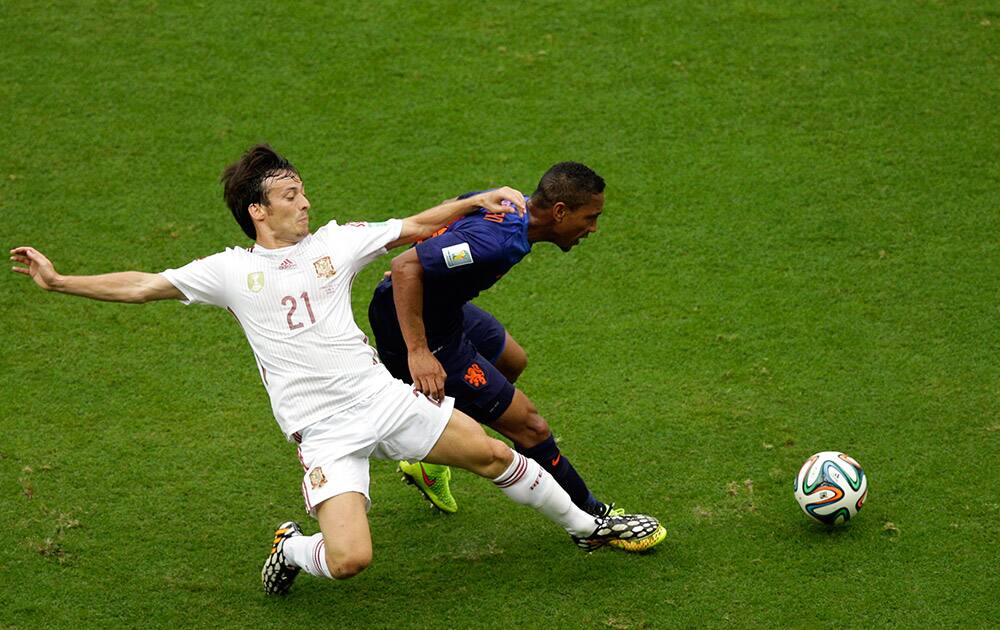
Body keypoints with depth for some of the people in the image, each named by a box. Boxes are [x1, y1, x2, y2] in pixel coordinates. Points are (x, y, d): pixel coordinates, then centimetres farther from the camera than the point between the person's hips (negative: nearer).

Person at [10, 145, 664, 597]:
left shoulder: (335, 242, 8)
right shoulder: (231, 270, 1)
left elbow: (415, 227, 13)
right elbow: (143, 285, 1)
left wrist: (478, 200, 2)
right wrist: (59, 280, -4)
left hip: (386, 397, 3)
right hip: (325, 432, -3)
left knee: (495, 455, 6)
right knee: (349, 559, -20)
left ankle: (586, 526, 31)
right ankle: (292, 548, 16)